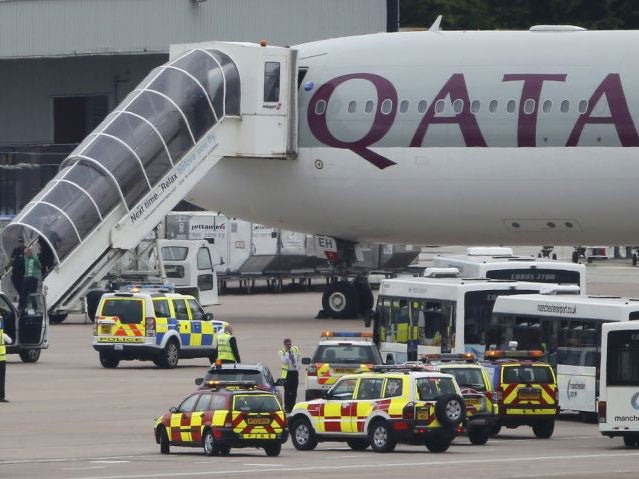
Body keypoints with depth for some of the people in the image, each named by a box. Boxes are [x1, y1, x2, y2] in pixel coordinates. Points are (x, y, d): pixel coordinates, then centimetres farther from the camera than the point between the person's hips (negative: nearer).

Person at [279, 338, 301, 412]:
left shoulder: (296, 349, 9)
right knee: (287, 391, -7)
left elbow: (299, 359, 19)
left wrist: (297, 365, 4)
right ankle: (287, 407, -3)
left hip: (295, 372, 4)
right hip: (287, 372, -4)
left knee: (294, 391, 5)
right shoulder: (282, 352, -4)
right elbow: (284, 361, -19)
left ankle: (292, 406, 12)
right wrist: (288, 353, -23)